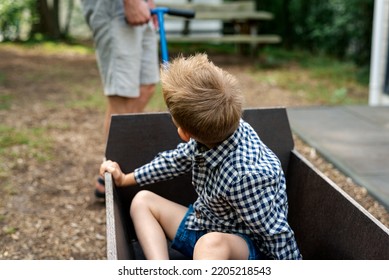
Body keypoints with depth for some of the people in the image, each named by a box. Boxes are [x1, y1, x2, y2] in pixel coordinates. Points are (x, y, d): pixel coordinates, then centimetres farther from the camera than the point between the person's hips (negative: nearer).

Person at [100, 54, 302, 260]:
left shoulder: (245, 175, -35)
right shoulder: (213, 134, -11)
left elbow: (276, 232, -23)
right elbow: (179, 158, 10)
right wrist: (125, 179, 20)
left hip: (247, 244, -9)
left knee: (211, 243, -42)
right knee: (142, 201, 7)